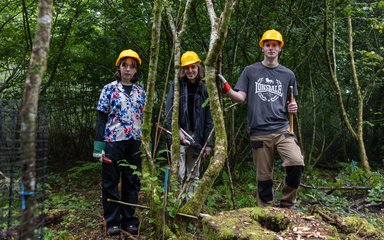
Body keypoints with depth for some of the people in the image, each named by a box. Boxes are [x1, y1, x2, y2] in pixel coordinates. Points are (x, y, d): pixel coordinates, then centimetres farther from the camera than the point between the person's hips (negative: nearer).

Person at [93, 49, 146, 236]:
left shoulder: (141, 92, 11)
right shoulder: (109, 89, 1)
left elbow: (145, 119, 13)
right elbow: (101, 118, -2)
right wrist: (99, 144, -9)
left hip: (135, 142, 3)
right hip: (113, 141, -3)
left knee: (132, 182, 9)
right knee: (110, 182, 4)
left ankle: (129, 219, 21)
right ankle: (112, 222, 15)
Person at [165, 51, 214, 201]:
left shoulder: (203, 88, 7)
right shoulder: (177, 85, 3)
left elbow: (208, 118, 6)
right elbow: (169, 110, -4)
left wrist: (209, 143, 2)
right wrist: (177, 131, -18)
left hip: (196, 137, 3)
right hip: (179, 136, -3)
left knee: (194, 176, 10)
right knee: (179, 174, -7)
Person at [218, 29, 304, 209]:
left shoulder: (288, 75, 15)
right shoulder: (250, 71, 10)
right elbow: (240, 97, 4)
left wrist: (293, 107, 0)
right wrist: (227, 90, -15)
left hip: (282, 129, 1)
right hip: (259, 132, -1)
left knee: (297, 163, -19)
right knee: (264, 176, 3)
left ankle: (287, 203, 3)